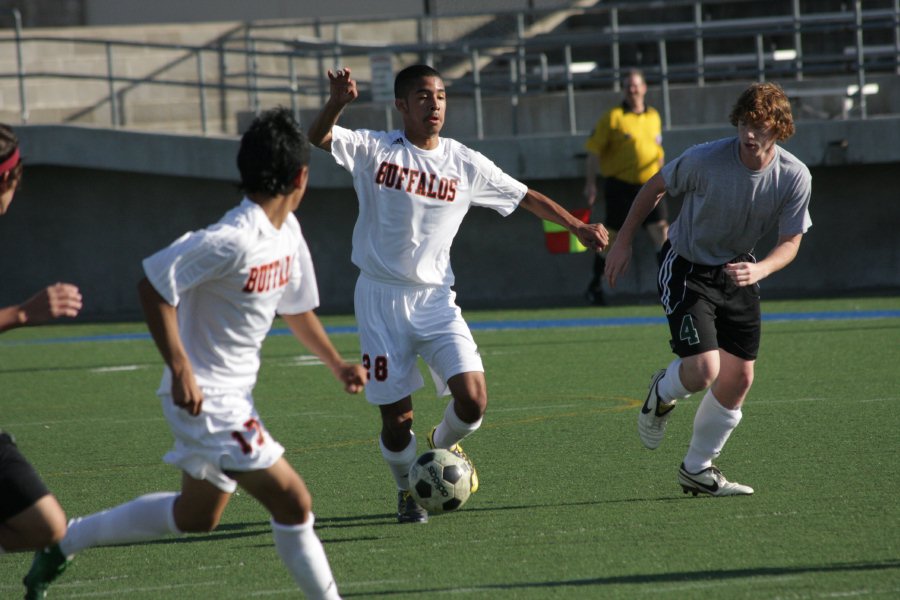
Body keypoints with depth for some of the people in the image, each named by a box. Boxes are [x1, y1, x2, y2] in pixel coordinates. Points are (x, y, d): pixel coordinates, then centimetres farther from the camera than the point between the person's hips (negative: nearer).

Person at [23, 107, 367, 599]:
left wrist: (337, 365, 14)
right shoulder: (232, 240, -25)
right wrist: (180, 368, -27)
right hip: (205, 396, -10)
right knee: (293, 502, -11)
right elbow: (153, 285, -25)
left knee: (195, 516, 23)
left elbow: (295, 306, 20)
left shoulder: (286, 232, 4)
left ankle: (65, 541, 34)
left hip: (234, 394, 10)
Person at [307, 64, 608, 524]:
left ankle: (442, 445, 20)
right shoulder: (374, 150, -4)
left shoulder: (465, 164, 4)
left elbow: (527, 198, 12)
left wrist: (577, 228, 4)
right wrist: (337, 103, -41)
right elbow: (318, 137, -20)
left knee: (473, 398, -16)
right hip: (380, 298, -2)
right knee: (395, 418, -2)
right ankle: (407, 489, 29)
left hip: (435, 300, 2)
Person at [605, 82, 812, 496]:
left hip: (737, 271, 4)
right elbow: (655, 188, -6)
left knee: (739, 377, 4)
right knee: (703, 370, -19)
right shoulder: (706, 160, -24)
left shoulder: (795, 177, -16)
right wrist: (623, 241, -1)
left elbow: (790, 241, -6)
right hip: (686, 270, -4)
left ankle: (697, 470, 24)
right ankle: (662, 395, 20)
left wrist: (760, 270, -27)